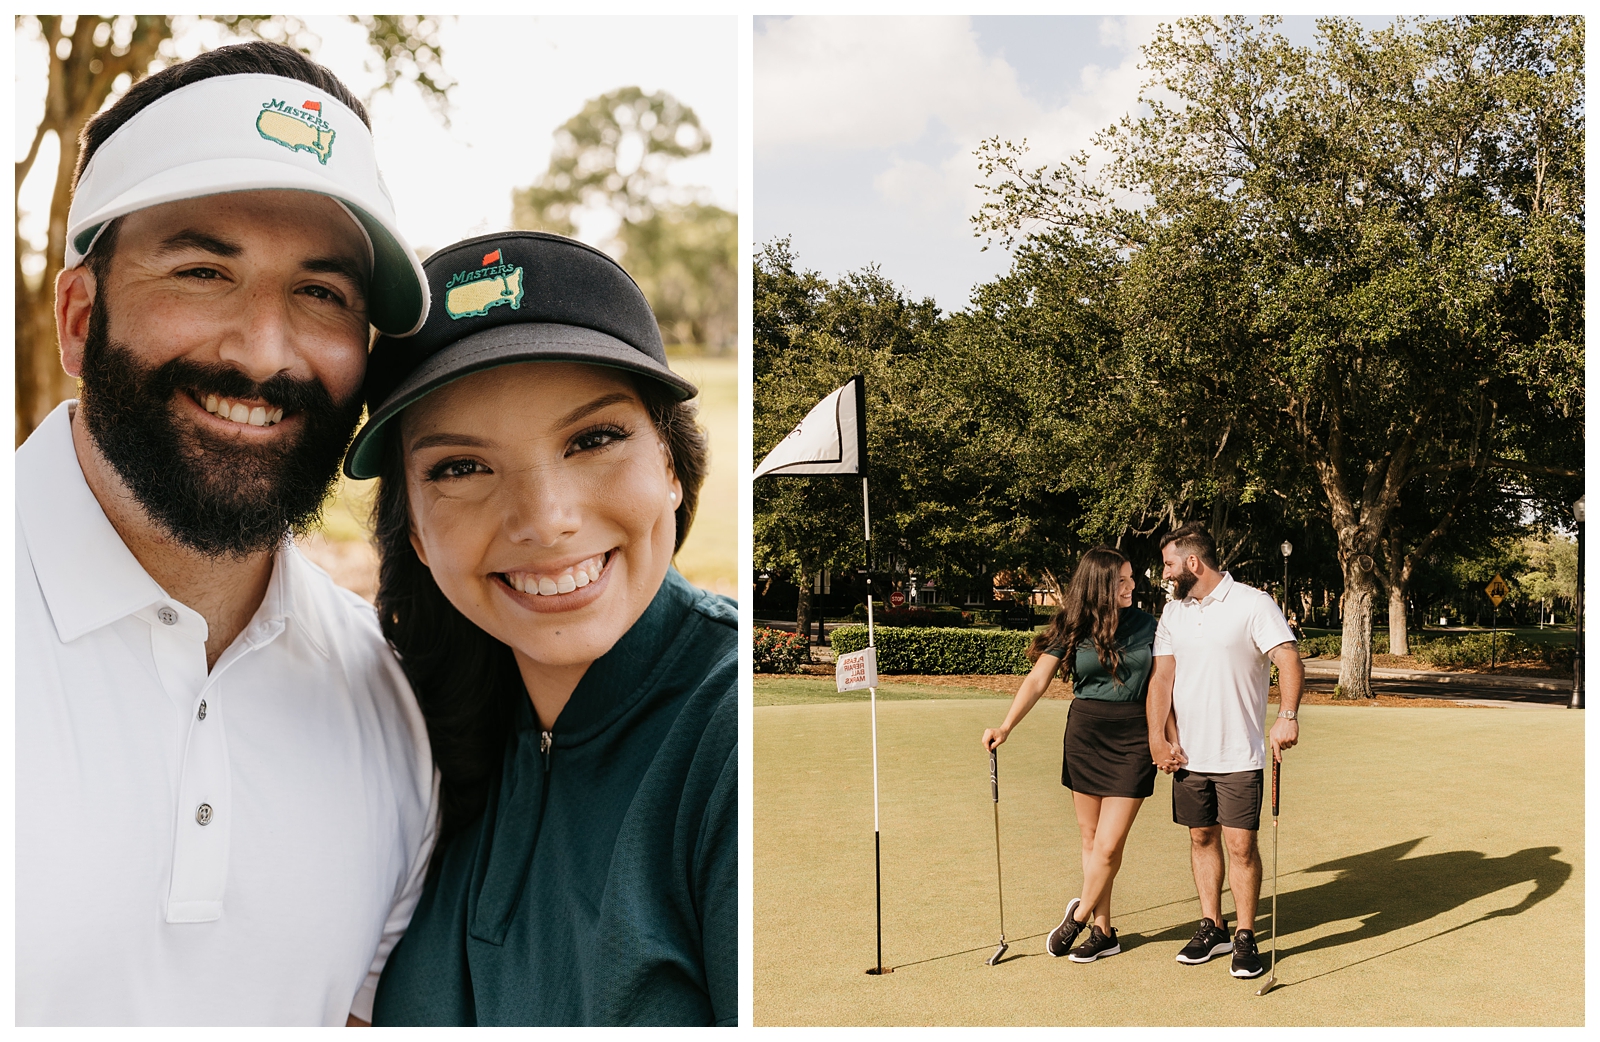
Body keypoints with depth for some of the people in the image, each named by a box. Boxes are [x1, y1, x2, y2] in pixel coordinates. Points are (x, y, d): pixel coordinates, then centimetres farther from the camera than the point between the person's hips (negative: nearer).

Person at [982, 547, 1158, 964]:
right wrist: (1006, 726, -19)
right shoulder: (1073, 629, -2)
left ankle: (1080, 914, 18)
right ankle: (1103, 932, 20)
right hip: (1084, 737, 1)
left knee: (1108, 845, -6)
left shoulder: (1146, 624, 1)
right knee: (1090, 839, 8)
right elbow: (1038, 679, -8)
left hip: (1132, 740, -1)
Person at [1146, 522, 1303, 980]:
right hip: (1188, 753, 5)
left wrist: (1287, 716, -32)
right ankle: (1212, 928, 24)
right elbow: (1162, 675, 6)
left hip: (1239, 754, -5)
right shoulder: (1173, 612, 9)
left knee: (1241, 844, -3)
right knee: (1202, 838, 12)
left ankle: (1246, 937, 10)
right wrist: (1158, 736, -4)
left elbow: (1289, 658, -17)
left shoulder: (1252, 603, -8)